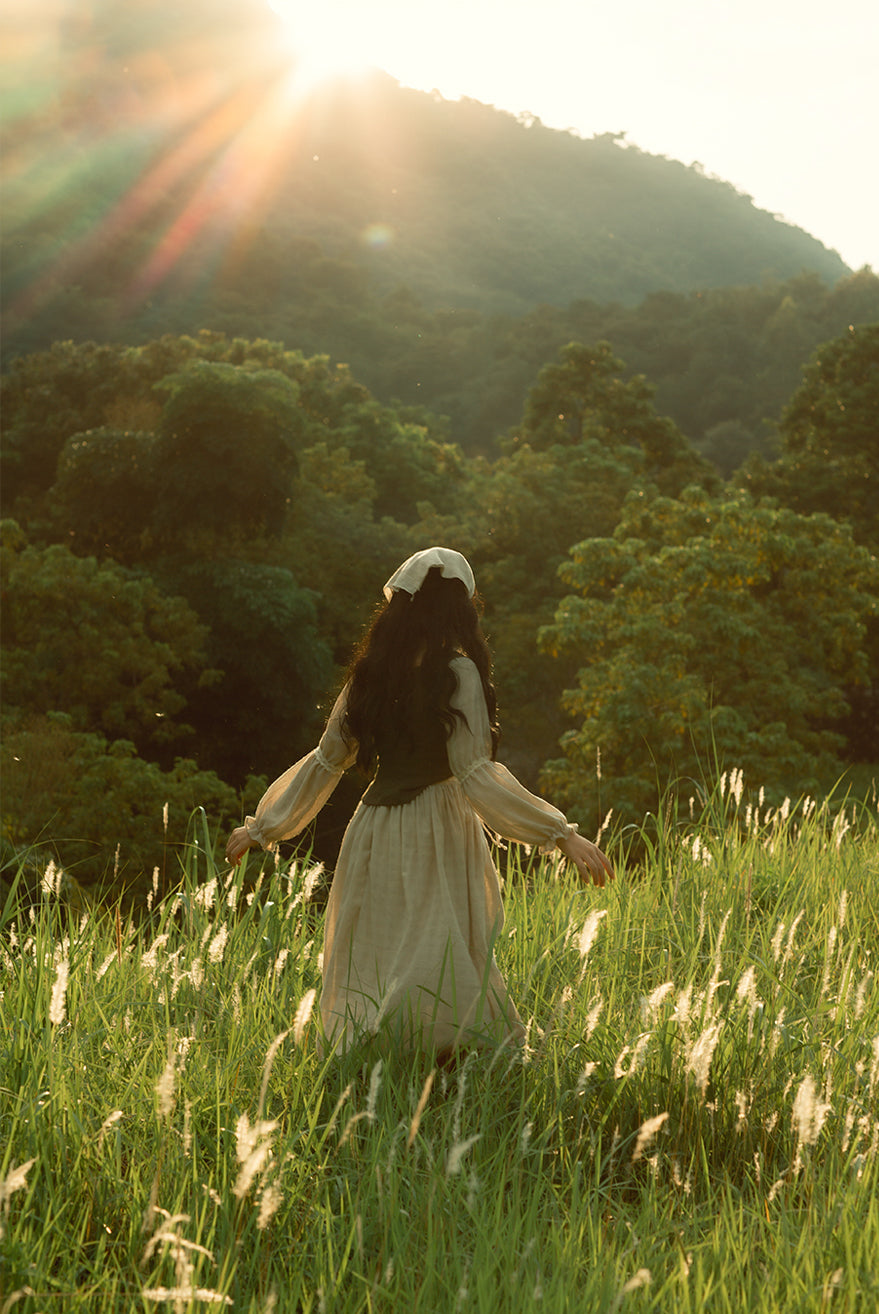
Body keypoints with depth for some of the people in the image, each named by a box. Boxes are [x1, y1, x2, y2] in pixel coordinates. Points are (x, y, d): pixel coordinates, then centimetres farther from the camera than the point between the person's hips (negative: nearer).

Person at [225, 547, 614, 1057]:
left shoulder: (372, 674, 7)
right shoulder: (456, 673, -10)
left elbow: (325, 762, 10)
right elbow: (475, 775, -16)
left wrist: (263, 827, 23)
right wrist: (562, 835, -16)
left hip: (374, 832, 6)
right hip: (435, 840, -6)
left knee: (375, 969, 12)